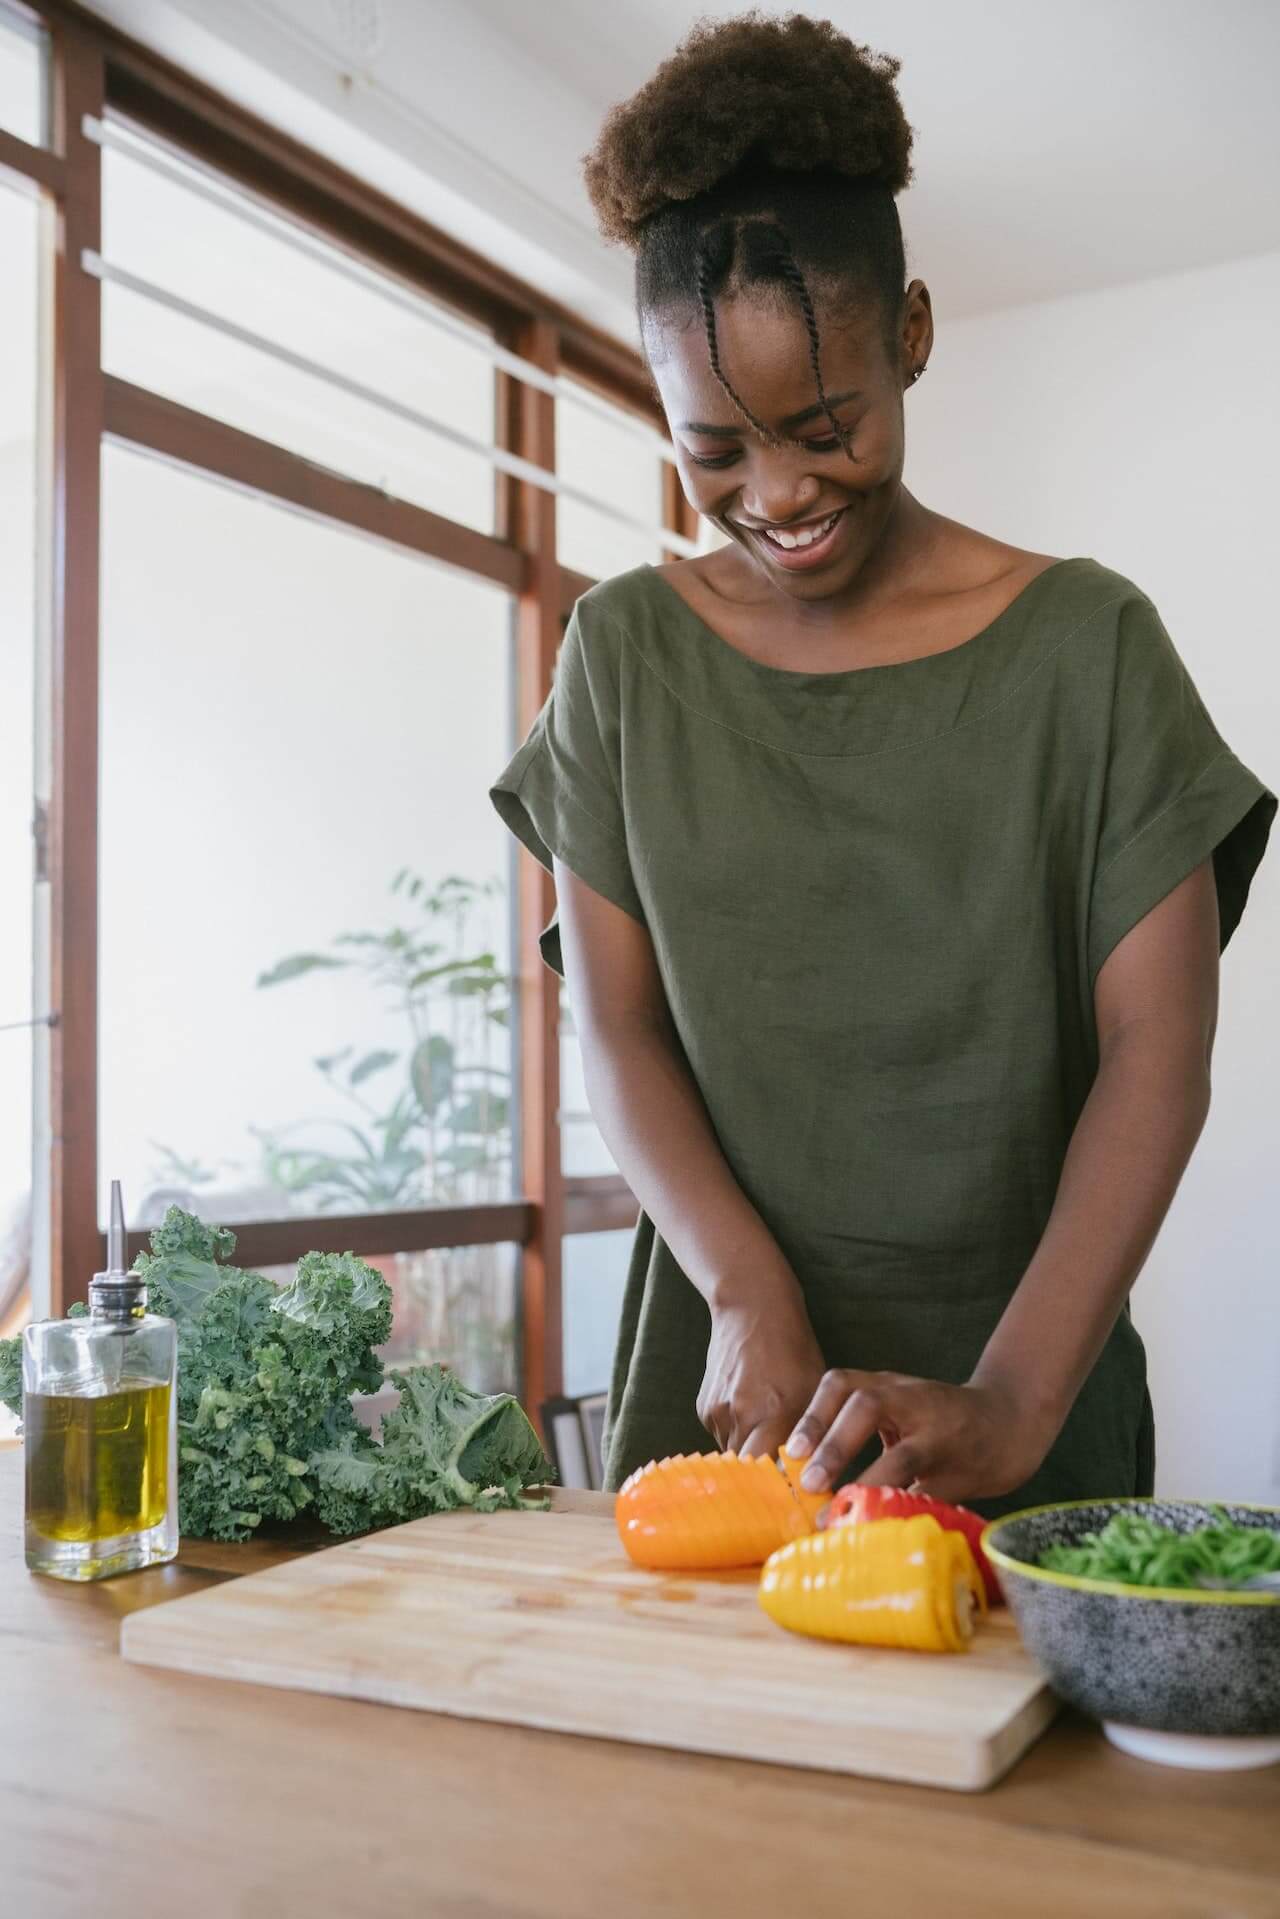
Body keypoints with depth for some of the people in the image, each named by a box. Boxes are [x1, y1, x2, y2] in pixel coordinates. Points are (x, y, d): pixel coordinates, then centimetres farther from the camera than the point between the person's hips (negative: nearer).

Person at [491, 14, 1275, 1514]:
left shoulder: (1085, 644, -5)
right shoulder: (625, 652, 2)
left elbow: (1157, 1050, -11)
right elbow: (616, 1026, -2)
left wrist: (1013, 1404, -23)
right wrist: (748, 1293, -17)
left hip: (1025, 1363, -1)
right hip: (725, 1365, 2)